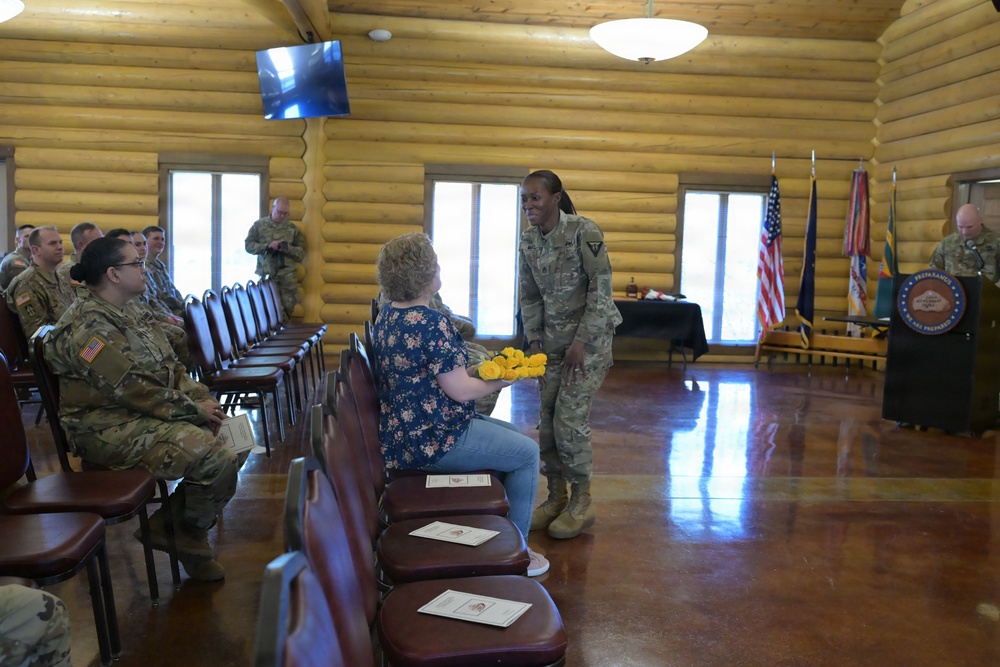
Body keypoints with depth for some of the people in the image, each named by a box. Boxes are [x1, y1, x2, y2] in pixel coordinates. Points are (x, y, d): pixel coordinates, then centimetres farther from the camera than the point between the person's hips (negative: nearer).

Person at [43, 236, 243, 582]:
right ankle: (186, 536, 2)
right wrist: (194, 409, -16)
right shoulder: (87, 327, -18)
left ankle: (172, 523, 11)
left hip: (151, 413, 10)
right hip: (113, 430, -10)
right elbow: (132, 390, -23)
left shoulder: (119, 315, 15)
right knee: (219, 461, -24)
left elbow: (169, 367, 15)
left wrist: (201, 396, -1)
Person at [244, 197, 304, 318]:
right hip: (266, 274, -1)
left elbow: (302, 251, 7)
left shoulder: (292, 228, 7)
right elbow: (249, 245, 0)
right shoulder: (259, 225, 4)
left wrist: (289, 249, -14)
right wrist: (267, 246, -15)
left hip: (287, 274, 1)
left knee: (288, 305, -2)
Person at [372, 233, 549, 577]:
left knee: (509, 433, 24)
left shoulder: (388, 315, 5)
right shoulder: (430, 323, -25)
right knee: (527, 452, 4)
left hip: (405, 433, 10)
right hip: (433, 442, -10)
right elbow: (459, 391, -21)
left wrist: (477, 369, 10)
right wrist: (499, 381, -3)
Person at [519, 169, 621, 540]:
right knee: (547, 419, 4)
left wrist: (581, 343, -18)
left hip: (590, 336, -6)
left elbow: (601, 289, -17)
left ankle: (582, 504, 7)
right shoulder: (528, 241, 2)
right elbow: (530, 298, 9)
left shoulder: (584, 231, -16)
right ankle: (556, 496, 20)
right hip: (553, 339, 6)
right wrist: (534, 343, 3)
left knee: (570, 416, -10)